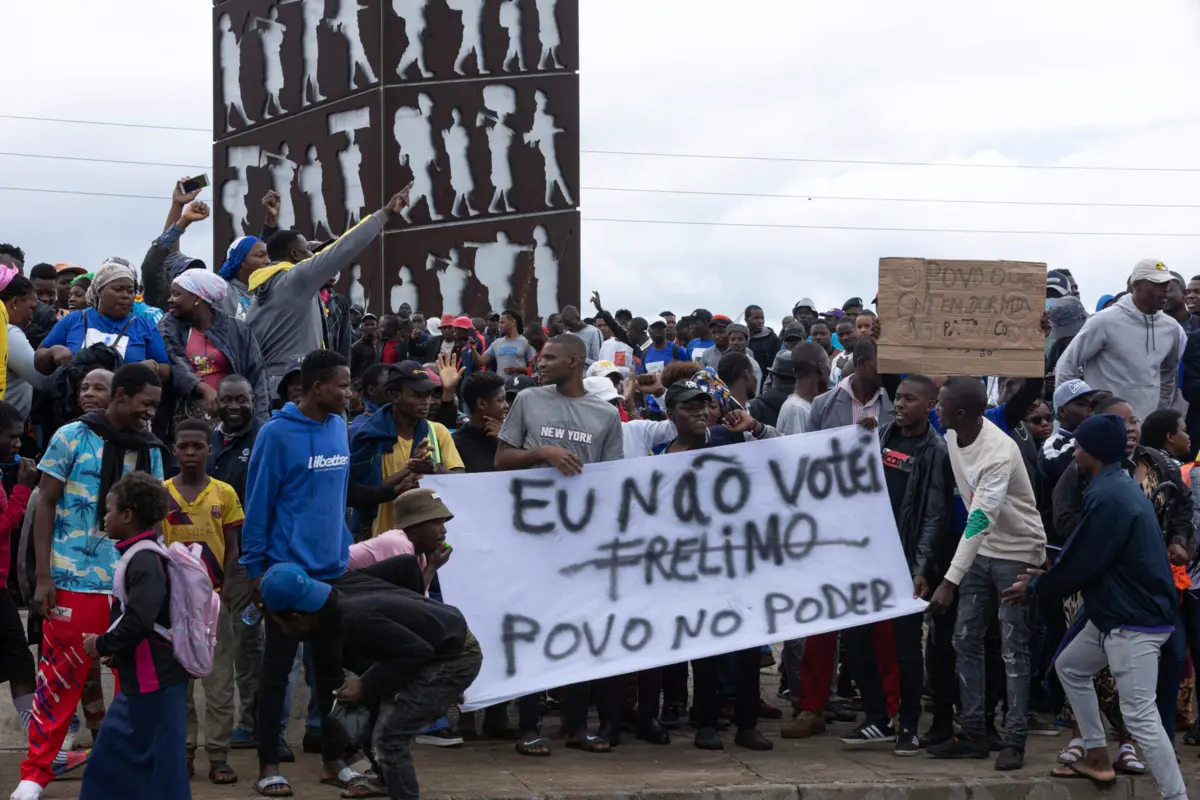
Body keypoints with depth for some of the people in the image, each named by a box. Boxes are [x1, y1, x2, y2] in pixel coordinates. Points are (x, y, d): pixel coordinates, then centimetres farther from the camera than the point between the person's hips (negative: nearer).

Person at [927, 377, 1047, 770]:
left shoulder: (999, 452, -30)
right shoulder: (952, 435, -6)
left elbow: (980, 521, -37)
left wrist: (950, 582, -42)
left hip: (1017, 551, -8)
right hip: (980, 548, 8)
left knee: (1013, 649, -6)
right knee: (965, 641, 7)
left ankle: (1014, 741, 0)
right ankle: (973, 734, 13)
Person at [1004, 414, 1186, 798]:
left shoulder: (1107, 497, -21)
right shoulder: (1118, 486, 12)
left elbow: (1080, 564, -18)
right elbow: (1088, 558, 18)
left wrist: (1033, 588, -3)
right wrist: (1047, 577, 15)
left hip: (1136, 620, -11)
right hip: (1115, 612, 11)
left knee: (1139, 714, -10)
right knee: (1070, 666, 24)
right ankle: (1097, 757, 30)